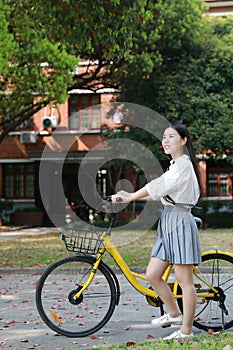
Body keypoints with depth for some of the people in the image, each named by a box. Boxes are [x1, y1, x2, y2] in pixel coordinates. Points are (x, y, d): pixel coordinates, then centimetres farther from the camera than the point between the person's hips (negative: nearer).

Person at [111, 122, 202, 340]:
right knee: (152, 275, 8)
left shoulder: (183, 164, -11)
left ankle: (186, 330, 5)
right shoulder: (175, 165, 19)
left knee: (184, 280, -2)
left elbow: (157, 186, -17)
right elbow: (159, 193, 16)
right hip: (168, 223, 10)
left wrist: (130, 197, -10)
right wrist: (130, 195, 7)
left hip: (180, 222, -10)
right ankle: (174, 314, 24)